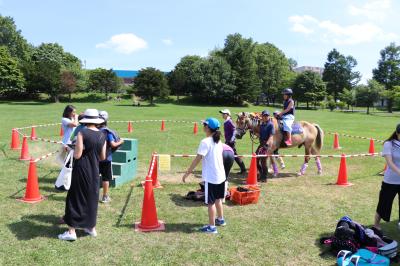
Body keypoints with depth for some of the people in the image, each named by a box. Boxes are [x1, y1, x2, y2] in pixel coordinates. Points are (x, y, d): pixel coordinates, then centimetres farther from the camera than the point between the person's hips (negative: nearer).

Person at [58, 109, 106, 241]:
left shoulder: (82, 133, -14)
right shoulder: (102, 135, 1)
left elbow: (77, 155, -16)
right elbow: (103, 157, 6)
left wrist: (73, 149, 4)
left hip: (81, 171, -5)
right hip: (94, 171, 5)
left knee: (75, 199, 5)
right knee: (91, 198, 18)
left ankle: (72, 231, 7)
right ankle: (91, 227, 28)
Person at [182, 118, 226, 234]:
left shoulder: (205, 142, -18)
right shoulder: (218, 141, 6)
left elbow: (197, 159, -20)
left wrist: (187, 173, -15)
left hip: (211, 177, -8)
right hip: (220, 175, 8)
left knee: (211, 202, 3)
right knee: (218, 199, 24)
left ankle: (211, 227, 11)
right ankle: (220, 219, 39)